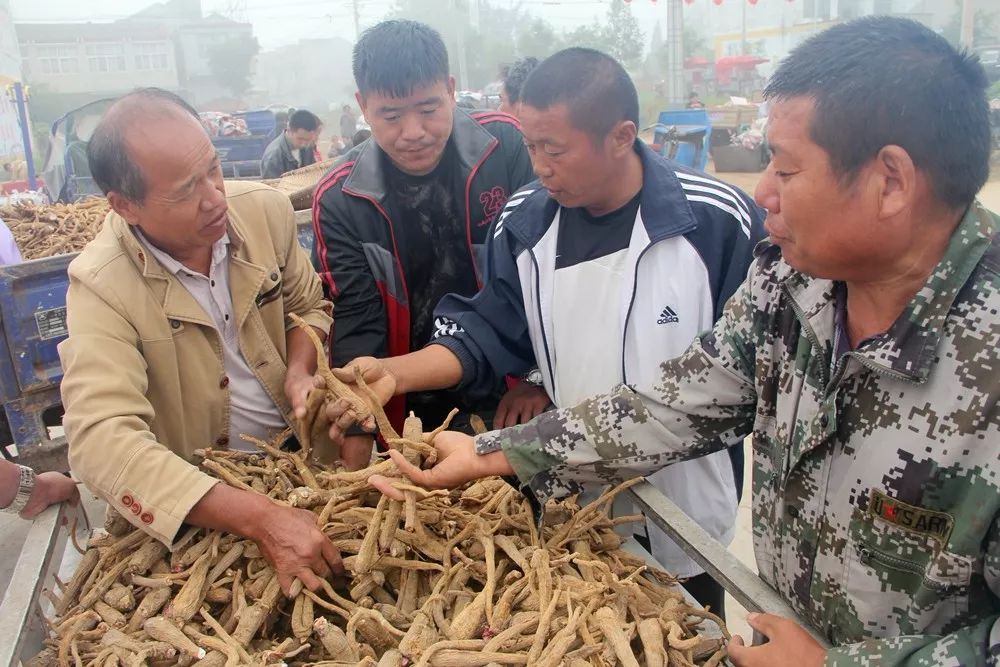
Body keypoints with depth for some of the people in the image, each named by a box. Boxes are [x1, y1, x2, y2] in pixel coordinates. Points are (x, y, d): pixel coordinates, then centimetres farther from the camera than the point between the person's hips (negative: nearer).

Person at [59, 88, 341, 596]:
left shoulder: (267, 209, -6)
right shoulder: (101, 285, -19)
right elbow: (102, 438, -31)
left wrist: (299, 372, -11)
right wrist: (261, 518, -41)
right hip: (198, 496, -3)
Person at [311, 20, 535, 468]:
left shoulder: (506, 146, -12)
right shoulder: (338, 199, -10)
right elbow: (356, 325, -10)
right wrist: (358, 433, -19)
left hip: (510, 397, 0)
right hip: (412, 413, 0)